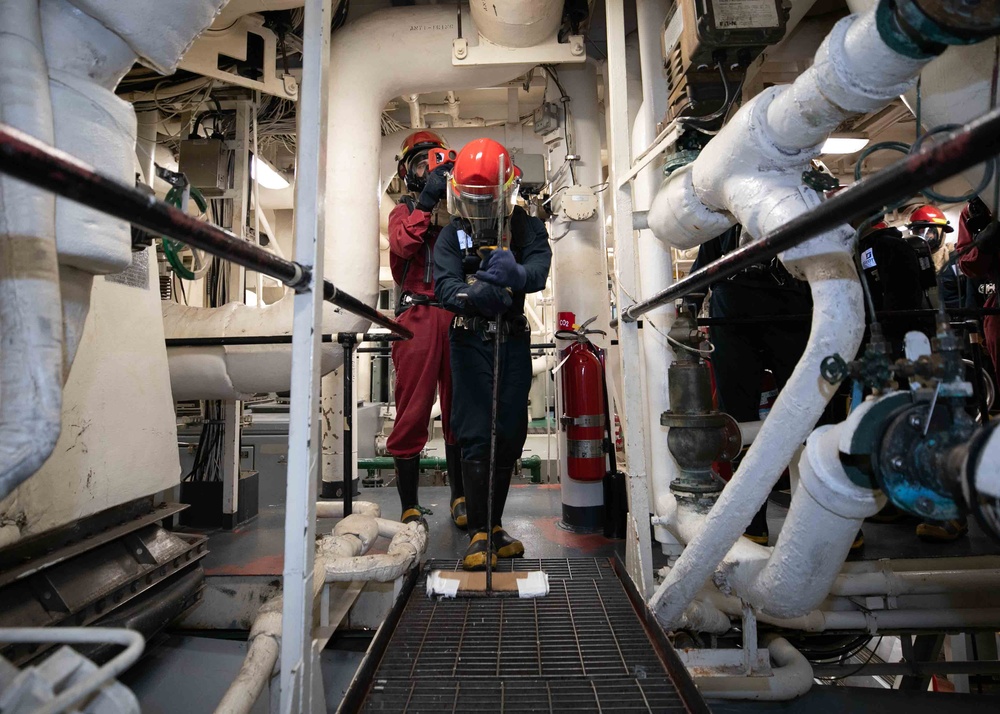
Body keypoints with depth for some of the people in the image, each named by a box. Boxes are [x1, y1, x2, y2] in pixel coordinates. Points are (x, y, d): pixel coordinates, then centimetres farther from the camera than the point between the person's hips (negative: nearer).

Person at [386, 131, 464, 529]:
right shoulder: (404, 211, 17)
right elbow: (403, 245, -6)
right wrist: (426, 201, -9)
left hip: (457, 317, 2)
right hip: (417, 316, -2)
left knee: (459, 413, 5)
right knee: (412, 414, -4)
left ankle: (460, 498, 17)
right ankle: (409, 507, 5)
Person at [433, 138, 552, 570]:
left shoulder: (526, 227, 3)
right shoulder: (452, 236, 2)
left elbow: (540, 267, -17)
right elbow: (444, 285, -15)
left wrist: (517, 275, -42)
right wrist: (472, 295, -38)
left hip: (514, 342, 2)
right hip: (470, 342, -1)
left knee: (509, 436, 7)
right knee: (475, 437, -6)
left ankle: (494, 526, 24)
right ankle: (479, 533, 6)